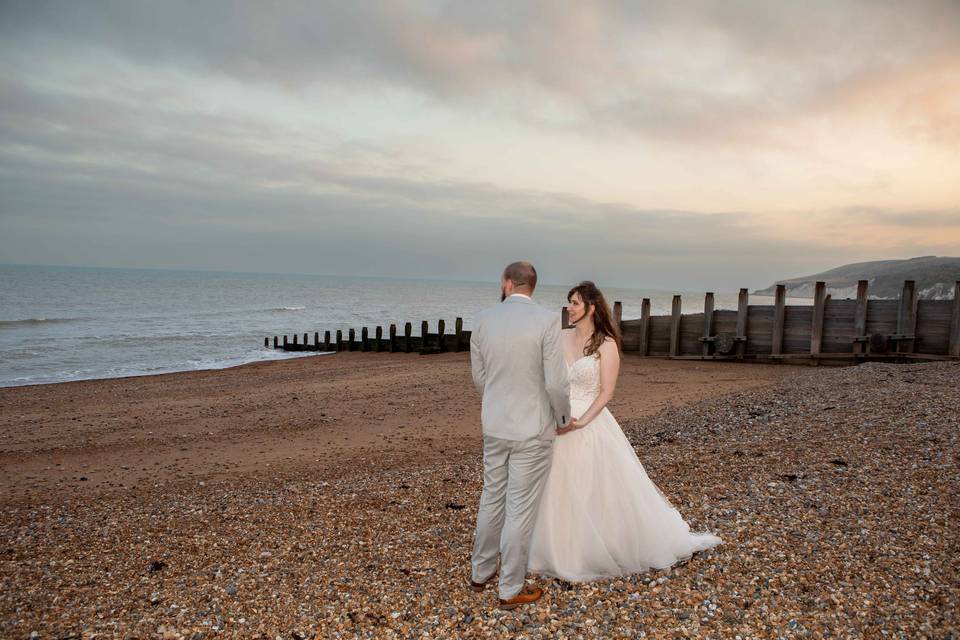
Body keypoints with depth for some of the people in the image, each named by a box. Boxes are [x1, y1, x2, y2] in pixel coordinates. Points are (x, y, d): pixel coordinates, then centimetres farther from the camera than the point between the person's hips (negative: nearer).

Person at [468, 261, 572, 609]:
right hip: (532, 430, -4)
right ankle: (511, 589, 21)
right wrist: (562, 419, 3)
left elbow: (479, 376, 7)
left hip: (494, 427, 5)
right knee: (520, 509, 7)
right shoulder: (547, 320, -15)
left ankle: (480, 572, 36)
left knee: (491, 499, 20)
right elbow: (556, 382, -15)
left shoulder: (483, 320, -2)